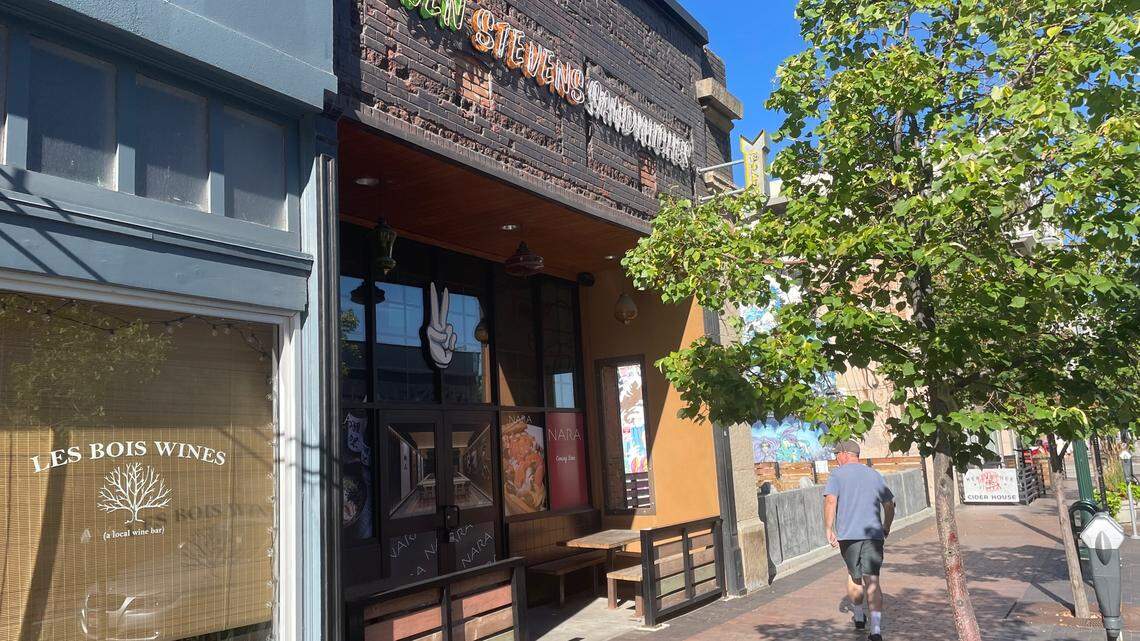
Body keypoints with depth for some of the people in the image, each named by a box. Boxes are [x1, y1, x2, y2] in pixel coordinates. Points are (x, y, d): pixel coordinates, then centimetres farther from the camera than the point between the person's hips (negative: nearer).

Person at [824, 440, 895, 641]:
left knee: (854, 577, 18)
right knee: (872, 580, -3)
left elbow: (830, 501, -14)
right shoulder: (875, 475, 12)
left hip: (848, 534, -2)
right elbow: (889, 505, 16)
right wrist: (886, 527, 31)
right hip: (873, 534, 2)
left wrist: (829, 529, -10)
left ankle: (859, 617, 33)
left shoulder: (837, 474, 0)